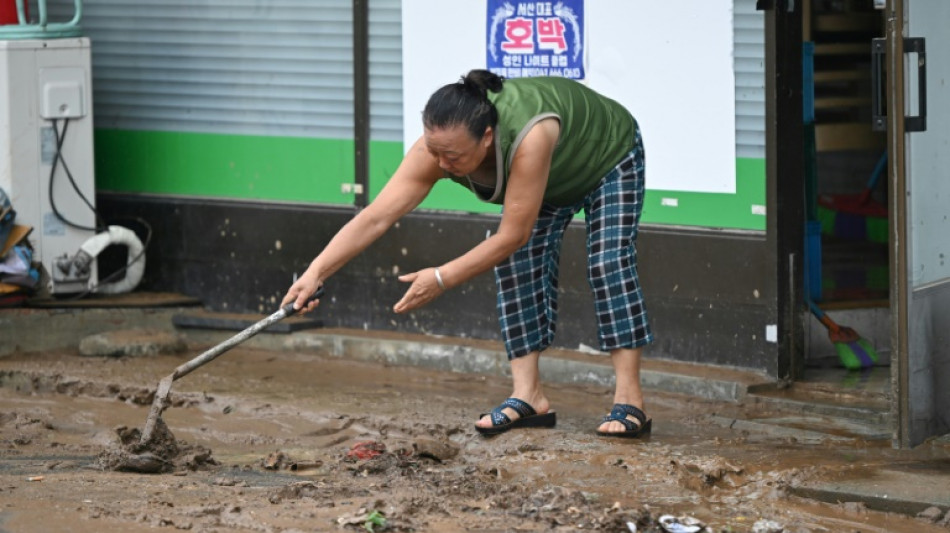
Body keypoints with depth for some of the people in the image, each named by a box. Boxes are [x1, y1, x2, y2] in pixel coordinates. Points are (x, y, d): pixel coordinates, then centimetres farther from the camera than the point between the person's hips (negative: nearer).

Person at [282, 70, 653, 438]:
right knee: (518, 266, -9)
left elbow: (512, 236, -41)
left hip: (608, 156, -6)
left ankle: (629, 401, -18)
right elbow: (375, 217, -33)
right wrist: (315, 273, -41)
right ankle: (528, 397, -8)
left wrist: (441, 279, -39)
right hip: (550, 178, 6)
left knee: (609, 263, -19)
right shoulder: (438, 148, -31)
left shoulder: (529, 138, -47)